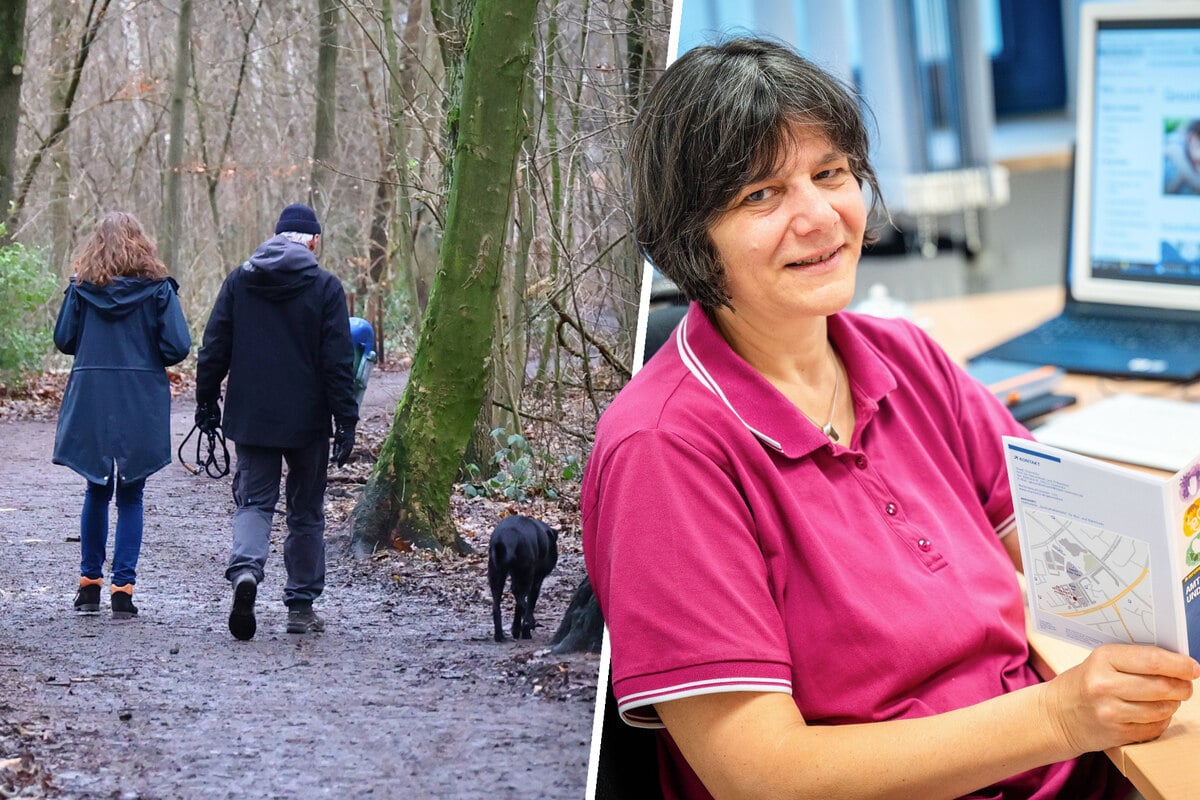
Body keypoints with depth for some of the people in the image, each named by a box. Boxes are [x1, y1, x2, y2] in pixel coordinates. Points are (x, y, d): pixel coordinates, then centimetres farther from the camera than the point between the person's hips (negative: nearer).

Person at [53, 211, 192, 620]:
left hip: (90, 402, 2)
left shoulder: (81, 288, -1)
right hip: (142, 407, -2)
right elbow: (178, 346, -9)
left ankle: (90, 584, 18)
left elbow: (63, 340, 3)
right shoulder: (158, 288, -5)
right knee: (130, 497, 6)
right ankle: (123, 587, 0)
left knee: (97, 492, 16)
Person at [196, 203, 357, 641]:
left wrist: (206, 402, 13)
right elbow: (338, 361, -8)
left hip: (251, 419, 2)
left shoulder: (238, 281, 4)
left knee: (253, 501, 6)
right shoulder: (325, 287, -4)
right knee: (306, 512, 9)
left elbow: (214, 349, 5)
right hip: (307, 421, -2)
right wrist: (345, 420, -5)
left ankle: (245, 568, -23)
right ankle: (301, 607, 10)